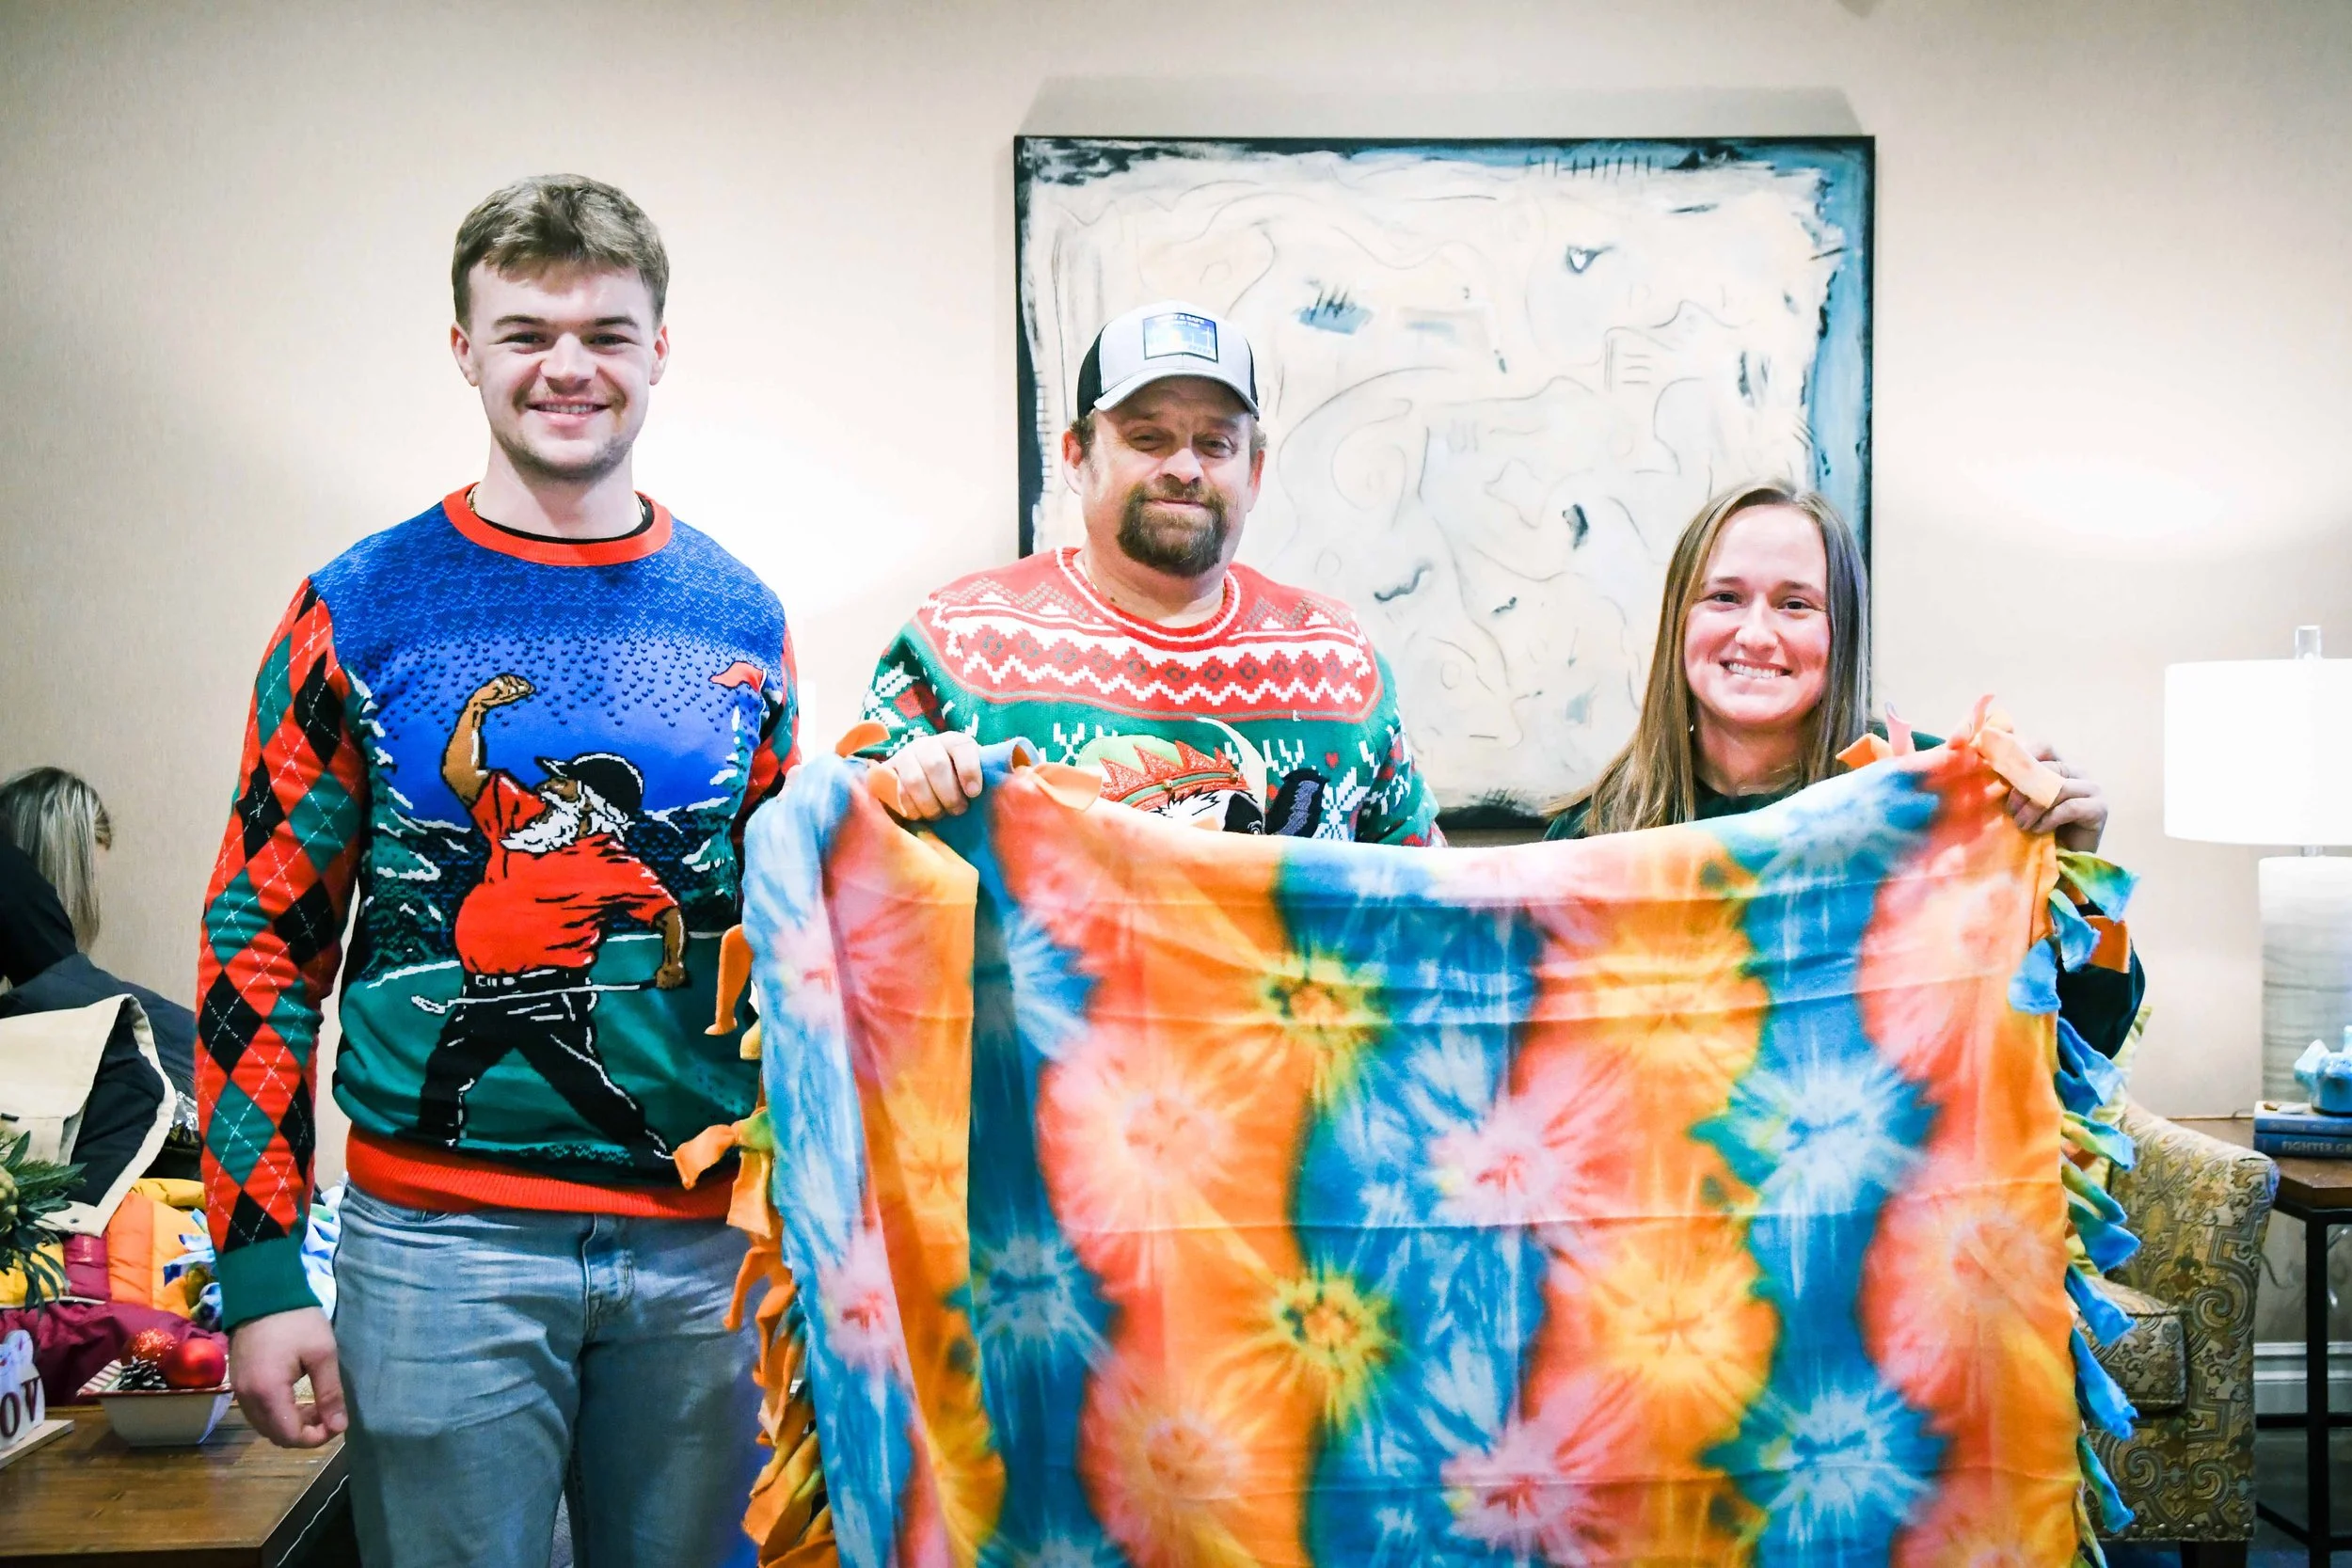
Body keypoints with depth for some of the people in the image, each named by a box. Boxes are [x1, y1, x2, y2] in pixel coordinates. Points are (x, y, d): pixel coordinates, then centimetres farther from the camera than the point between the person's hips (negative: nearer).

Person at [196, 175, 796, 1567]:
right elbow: (263, 942, 0)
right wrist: (260, 1271, -6)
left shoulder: (740, 620, 6)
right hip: (440, 1243, -2)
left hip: (701, 1244, 3)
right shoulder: (363, 609, -1)